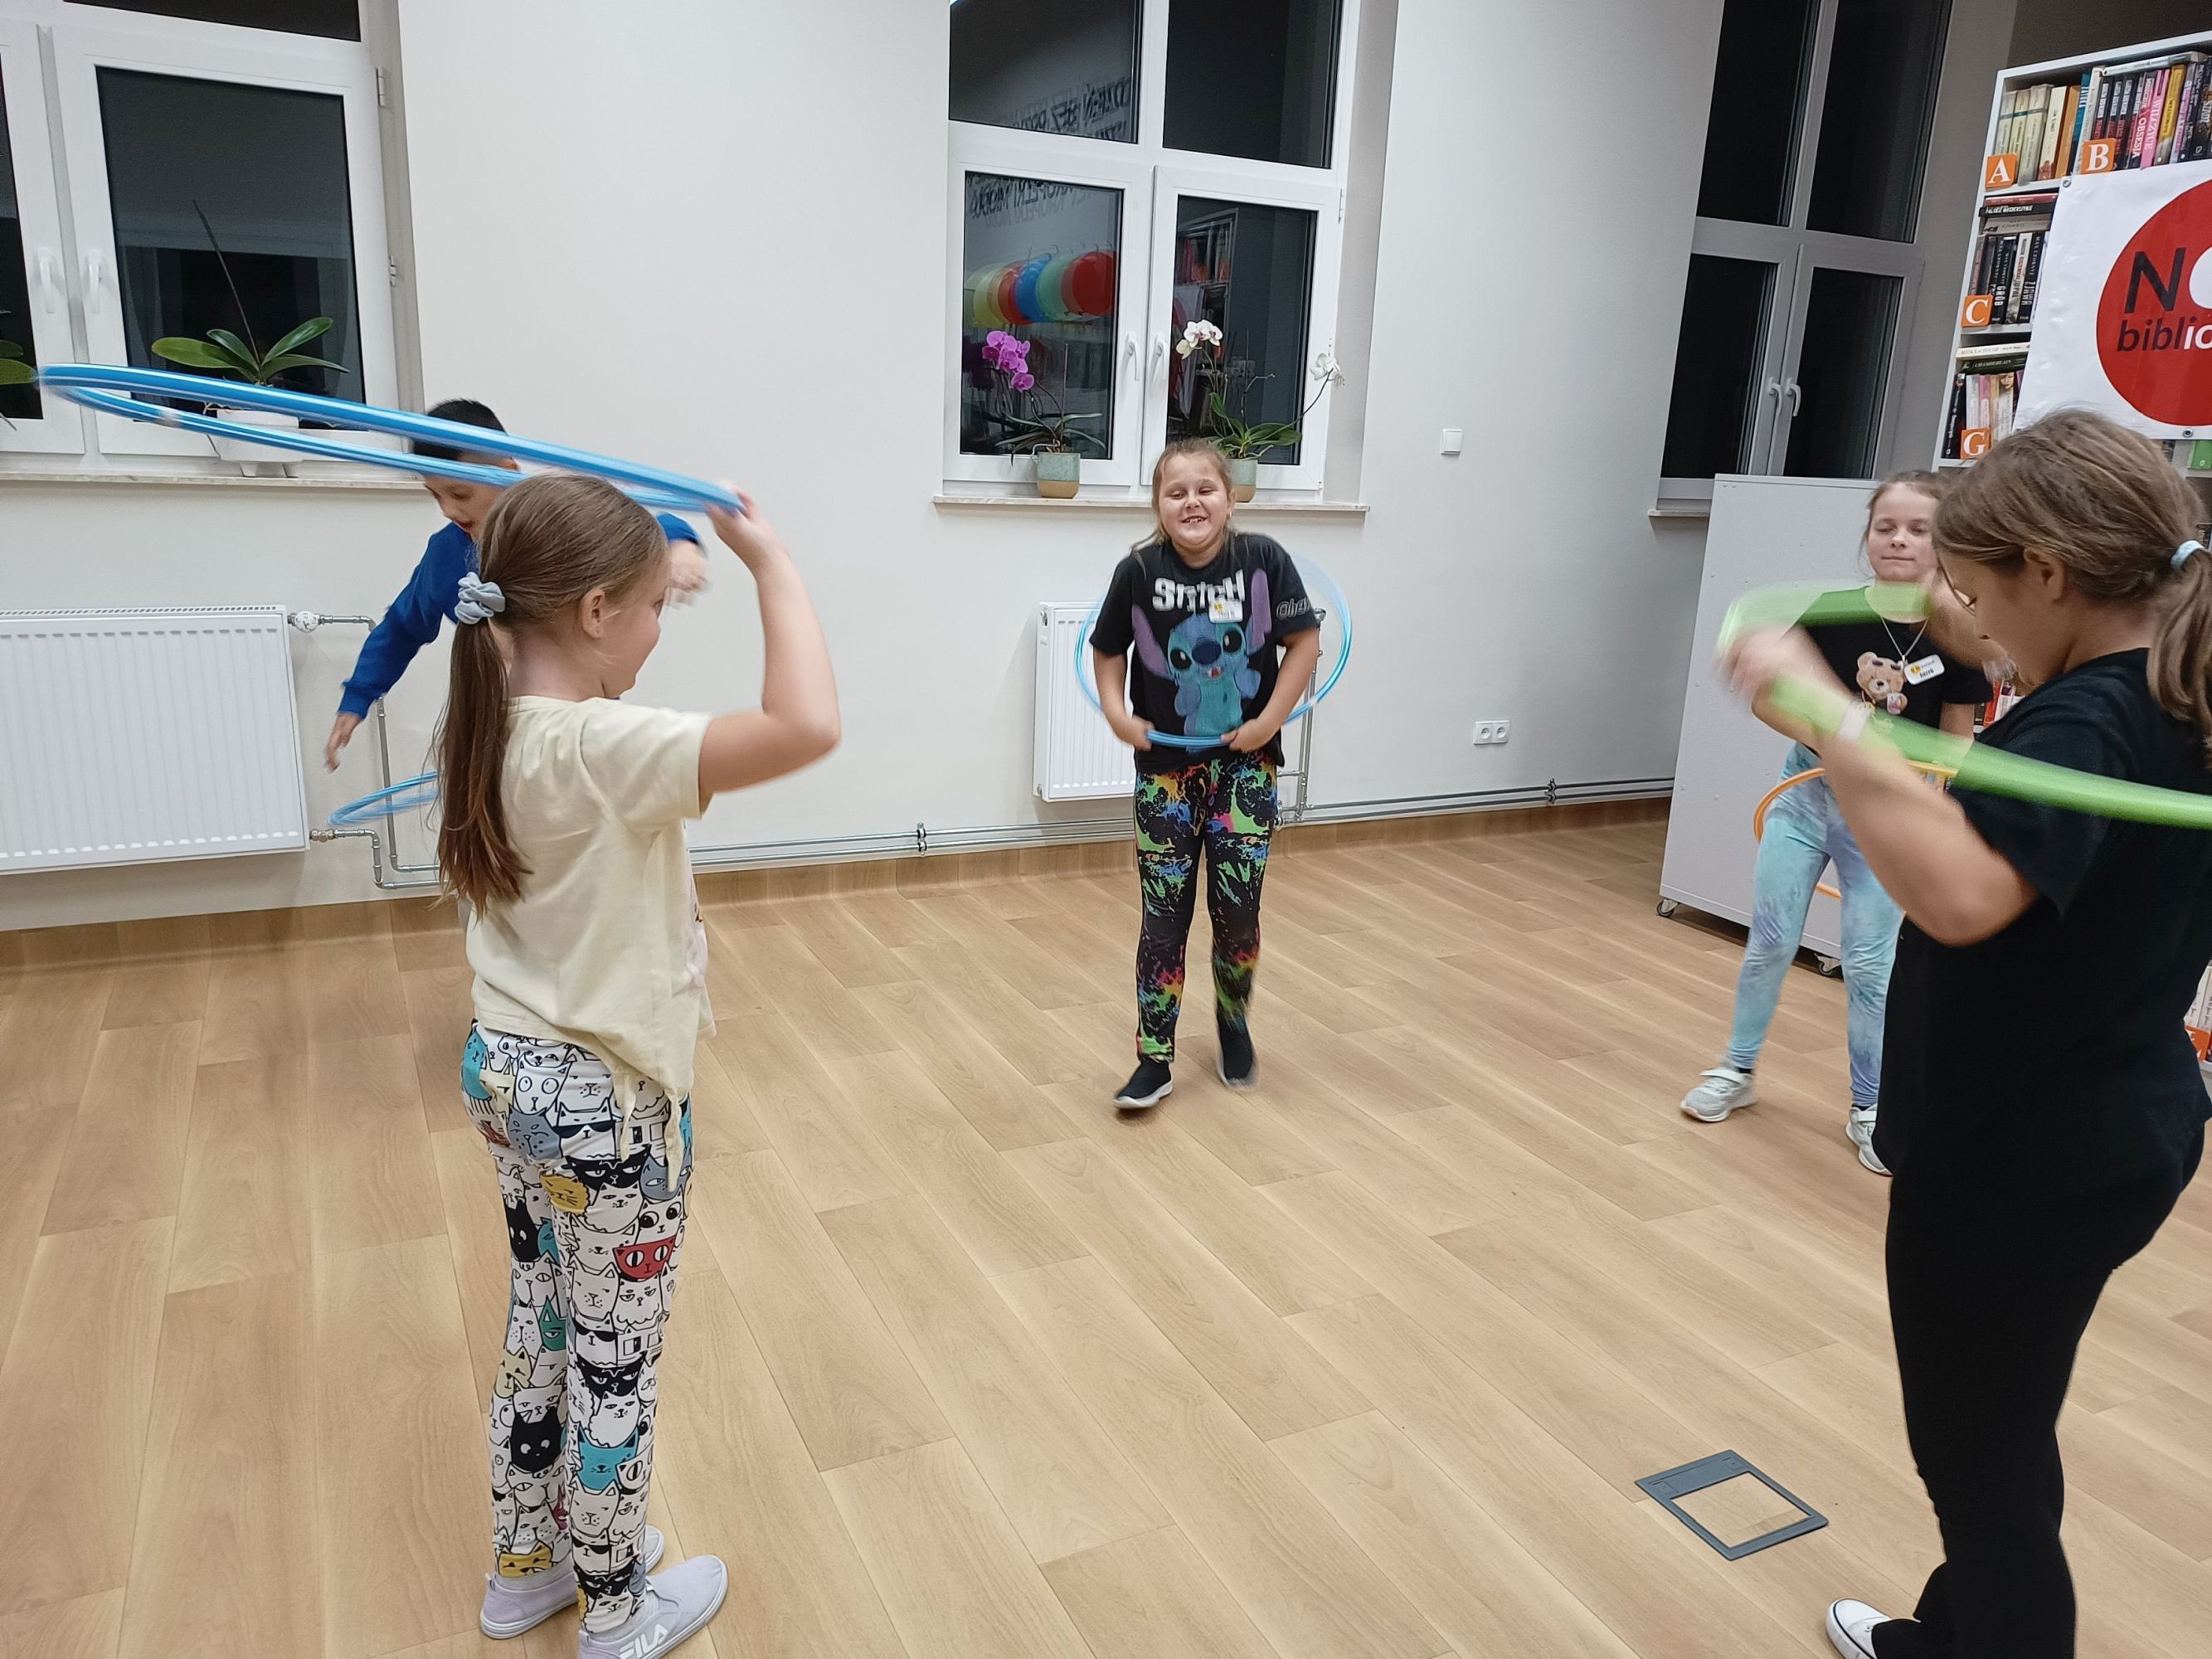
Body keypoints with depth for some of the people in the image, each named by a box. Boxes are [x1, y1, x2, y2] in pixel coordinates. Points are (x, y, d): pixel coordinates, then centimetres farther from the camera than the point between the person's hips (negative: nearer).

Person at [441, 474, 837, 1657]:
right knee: (617, 1358, 11)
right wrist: (769, 560, -28)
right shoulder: (605, 749, -28)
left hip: (509, 1072, 8)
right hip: (604, 1102, -8)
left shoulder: (499, 730, -2)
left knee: (544, 1321, 24)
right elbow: (808, 727, -39)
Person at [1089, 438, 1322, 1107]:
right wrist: (1117, 712, -11)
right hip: (1166, 765, 0)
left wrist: (1270, 719, -11)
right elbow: (1108, 650, 4)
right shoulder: (1138, 571, -9)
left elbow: (1305, 640, -5)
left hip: (1246, 763, 0)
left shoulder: (1263, 560, -11)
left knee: (1237, 907, 3)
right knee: (1164, 914, 2)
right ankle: (1154, 1059, 13)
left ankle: (1233, 1019, 33)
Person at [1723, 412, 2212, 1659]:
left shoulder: (2091, 724, -27)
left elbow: (1961, 891, -47)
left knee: (1988, 1462, 9)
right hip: (2108, 1129, 10)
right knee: (1989, 1437, 27)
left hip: (2022, 1159, -10)